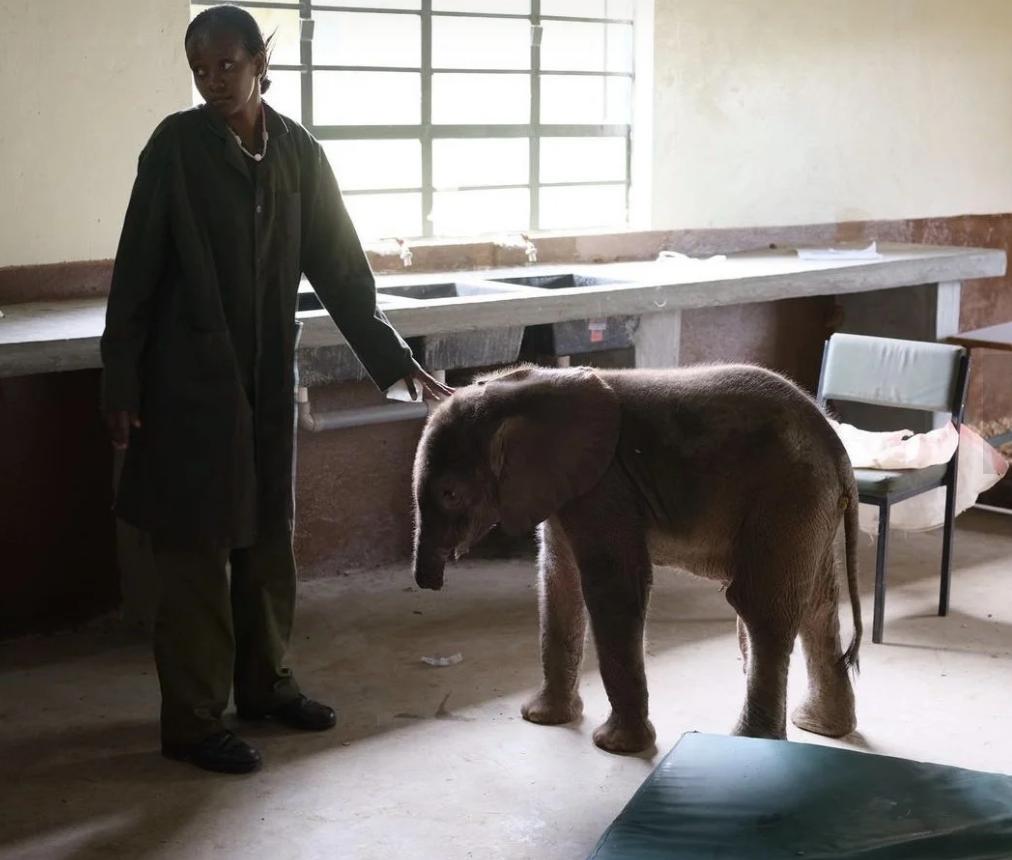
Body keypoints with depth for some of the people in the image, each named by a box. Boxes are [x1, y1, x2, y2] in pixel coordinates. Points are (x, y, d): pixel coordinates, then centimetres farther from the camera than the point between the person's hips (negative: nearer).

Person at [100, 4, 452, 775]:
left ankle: (264, 682, 29)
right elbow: (136, 270, -7)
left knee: (268, 536, 13)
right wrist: (121, 381, -10)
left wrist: (395, 359, 1)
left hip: (268, 375, 4)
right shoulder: (177, 145, -8)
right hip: (190, 377, -4)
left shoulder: (298, 152, 2)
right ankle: (192, 720, 8)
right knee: (197, 545, 0)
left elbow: (339, 267, 5)